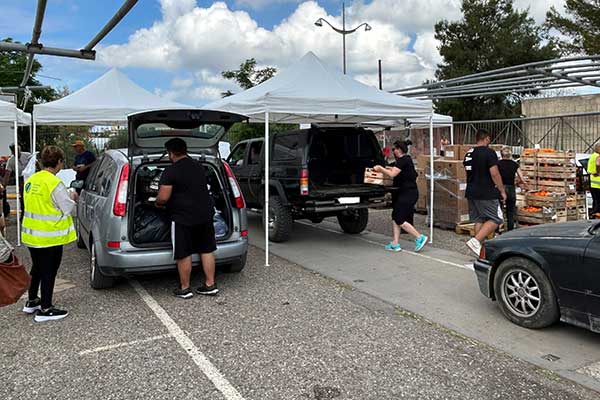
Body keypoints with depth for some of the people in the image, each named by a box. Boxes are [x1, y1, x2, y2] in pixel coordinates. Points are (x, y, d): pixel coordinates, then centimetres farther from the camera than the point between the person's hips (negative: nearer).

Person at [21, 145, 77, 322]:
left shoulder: (31, 180, 5)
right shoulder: (55, 183, -20)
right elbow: (67, 209, -16)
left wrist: (66, 198, 15)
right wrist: (72, 199, 4)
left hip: (32, 234, 8)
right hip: (50, 237, -8)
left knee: (37, 268, 23)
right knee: (49, 272, 4)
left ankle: (32, 302, 35)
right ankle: (45, 310, 12)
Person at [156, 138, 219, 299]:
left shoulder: (171, 171, -13)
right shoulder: (199, 166, 11)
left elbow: (163, 197, -17)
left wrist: (157, 203, 5)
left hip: (183, 218, -7)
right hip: (205, 215, 7)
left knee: (184, 254, 5)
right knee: (207, 250, 11)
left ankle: (184, 289, 15)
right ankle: (210, 285, 17)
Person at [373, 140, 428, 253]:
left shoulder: (403, 160, -15)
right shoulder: (406, 159, 15)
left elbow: (392, 174, -20)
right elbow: (397, 170, 31)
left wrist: (380, 168, -8)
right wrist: (385, 168, 21)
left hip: (408, 194, -10)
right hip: (406, 193, 10)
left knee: (399, 219, -6)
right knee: (395, 217, 9)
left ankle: (420, 238, 0)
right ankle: (395, 244, 11)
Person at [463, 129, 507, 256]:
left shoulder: (468, 154, 12)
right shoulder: (489, 152, -12)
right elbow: (494, 173, -16)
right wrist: (502, 191, -8)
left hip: (471, 192, 8)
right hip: (486, 193, -8)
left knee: (479, 220, 14)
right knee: (495, 219, -2)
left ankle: (479, 246, 15)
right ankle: (475, 241, -14)